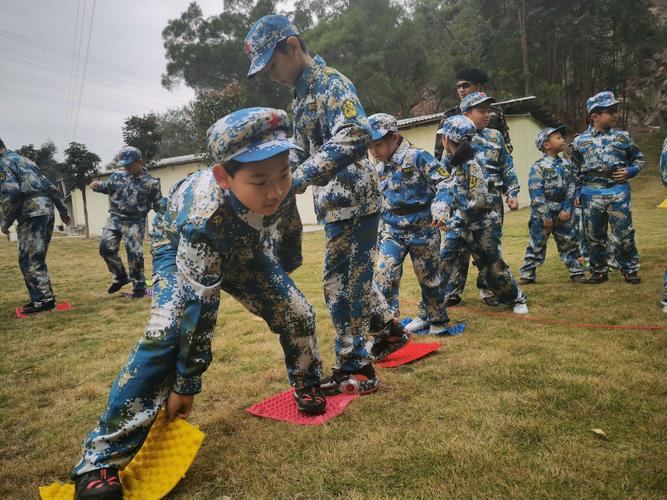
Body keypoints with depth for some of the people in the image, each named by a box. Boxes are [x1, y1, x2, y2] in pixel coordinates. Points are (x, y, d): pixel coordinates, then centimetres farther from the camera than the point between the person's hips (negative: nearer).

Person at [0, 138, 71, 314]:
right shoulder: (24, 159, 24)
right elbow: (50, 186, 22)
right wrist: (63, 210, 25)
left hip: (31, 214, -9)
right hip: (46, 209, 9)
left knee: (29, 260, -5)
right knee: (36, 259, 15)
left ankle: (43, 300, -6)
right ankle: (43, 297, 18)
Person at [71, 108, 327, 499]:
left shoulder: (282, 184, -30)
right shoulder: (205, 215, -43)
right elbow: (197, 307, -37)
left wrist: (288, 261, 13)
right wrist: (186, 383, -27)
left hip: (241, 248, 5)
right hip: (179, 245, -5)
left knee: (296, 311, -1)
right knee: (169, 333, -27)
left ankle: (307, 388, 27)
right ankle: (104, 456, -15)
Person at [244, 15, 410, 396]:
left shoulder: (331, 83, -12)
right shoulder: (303, 95, 16)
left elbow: (356, 136, -30)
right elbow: (302, 151, 21)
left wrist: (301, 177, -32)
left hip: (353, 202, -9)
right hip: (337, 204, 9)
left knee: (343, 285, -4)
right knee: (353, 279, 19)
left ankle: (355, 369, 9)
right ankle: (389, 331, 38)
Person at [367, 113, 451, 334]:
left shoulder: (418, 157, -12)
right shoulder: (379, 168, 8)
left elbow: (444, 183, -14)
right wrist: (380, 229, 21)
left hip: (422, 229, -5)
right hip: (392, 231, 5)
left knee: (429, 276, 8)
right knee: (383, 276, -7)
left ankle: (437, 319, 29)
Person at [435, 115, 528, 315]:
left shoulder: (471, 165, -20)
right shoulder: (452, 163, 5)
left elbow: (478, 202, -22)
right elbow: (445, 191, 4)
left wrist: (455, 221, -19)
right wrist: (440, 214, -13)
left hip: (482, 225, -7)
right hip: (461, 224, 7)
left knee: (494, 266, 6)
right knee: (443, 260, 2)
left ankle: (517, 299, 28)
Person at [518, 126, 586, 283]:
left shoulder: (566, 164, 7)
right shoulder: (538, 167, -11)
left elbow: (571, 188, 7)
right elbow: (536, 193, -15)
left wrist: (567, 209, -5)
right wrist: (546, 215, -16)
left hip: (563, 213, 5)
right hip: (542, 214, -5)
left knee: (569, 243, 11)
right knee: (536, 245, 2)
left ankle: (576, 272, 23)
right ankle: (527, 274, 12)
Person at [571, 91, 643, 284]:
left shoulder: (623, 137, 6)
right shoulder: (580, 141, 4)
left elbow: (638, 157, 17)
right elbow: (575, 170, 11)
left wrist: (630, 171, -2)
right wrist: (577, 193, 7)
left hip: (618, 191, 0)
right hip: (591, 194, 0)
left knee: (624, 233, 1)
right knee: (595, 235, 7)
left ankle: (630, 269, 16)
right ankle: (599, 271, 20)